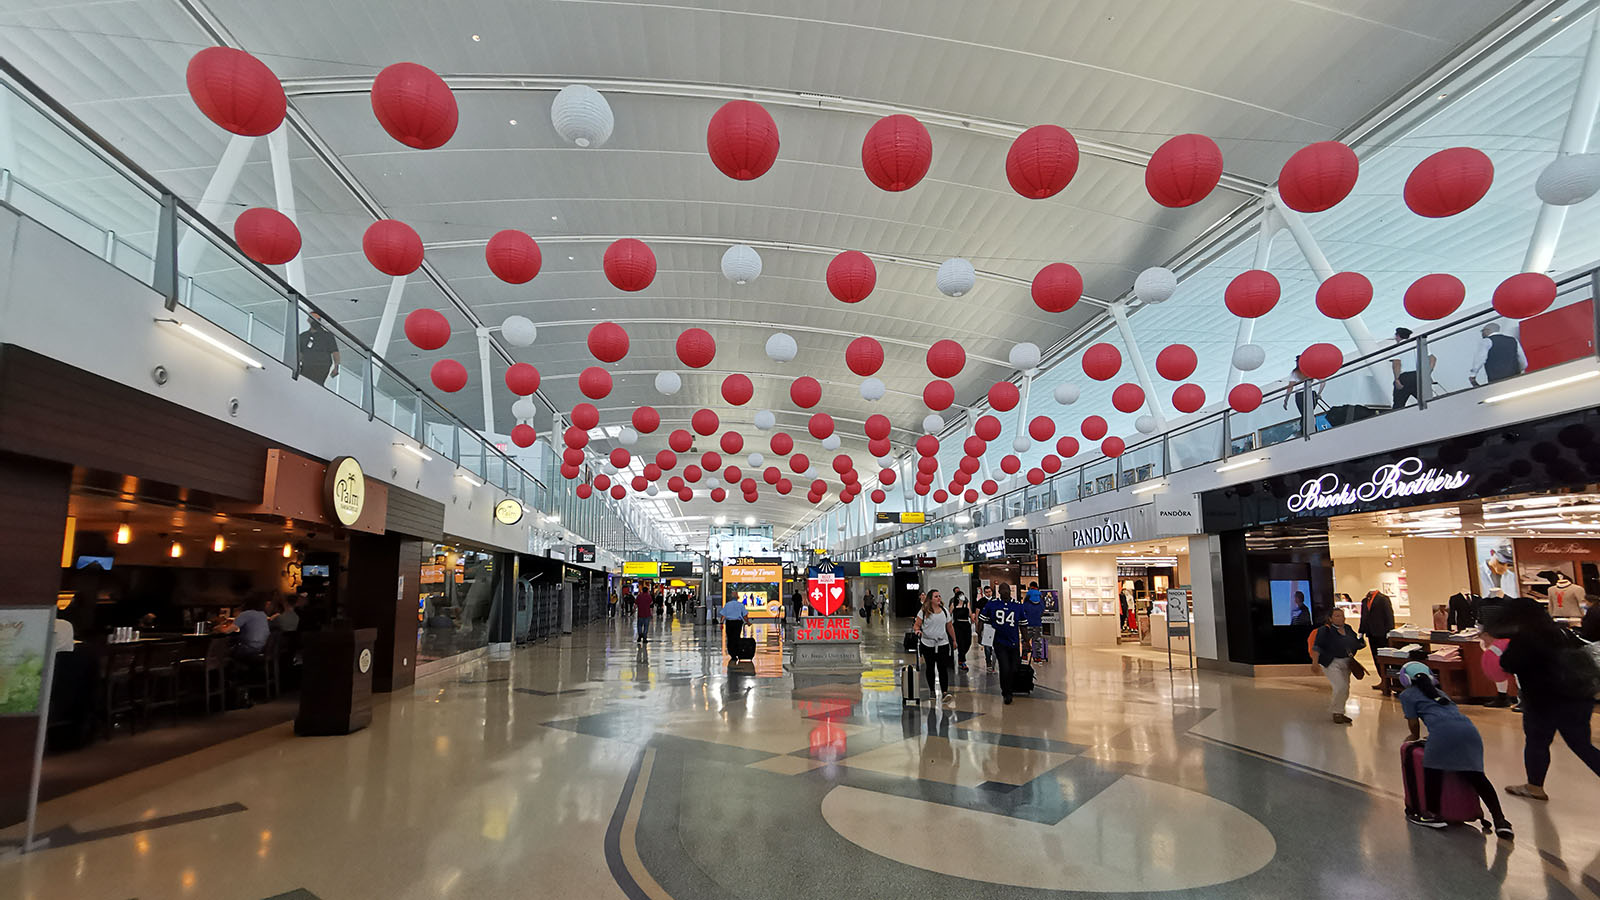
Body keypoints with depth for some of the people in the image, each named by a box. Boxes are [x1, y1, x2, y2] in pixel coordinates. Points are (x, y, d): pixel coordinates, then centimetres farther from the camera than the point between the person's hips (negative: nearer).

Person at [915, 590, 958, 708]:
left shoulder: (944, 611, 7)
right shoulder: (923, 612, -4)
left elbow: (950, 627, 15)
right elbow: (916, 625, -5)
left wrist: (954, 640, 17)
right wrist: (917, 630, -27)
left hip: (943, 644, 1)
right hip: (928, 644, -1)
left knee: (943, 668, -7)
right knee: (930, 668, 10)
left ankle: (945, 692, -8)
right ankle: (932, 689, 25)